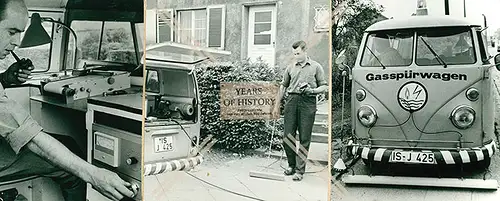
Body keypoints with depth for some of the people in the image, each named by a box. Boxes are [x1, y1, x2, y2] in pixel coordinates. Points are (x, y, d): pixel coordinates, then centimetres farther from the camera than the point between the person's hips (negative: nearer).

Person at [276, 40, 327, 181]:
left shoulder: (316, 67, 8)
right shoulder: (290, 68, 16)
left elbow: (324, 86, 7)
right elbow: (283, 86, 23)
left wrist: (312, 90, -12)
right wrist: (278, 104, 20)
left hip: (308, 102, -3)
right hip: (292, 101, 3)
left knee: (304, 138, -2)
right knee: (288, 136, 2)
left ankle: (300, 170, 6)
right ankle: (291, 165, 20)